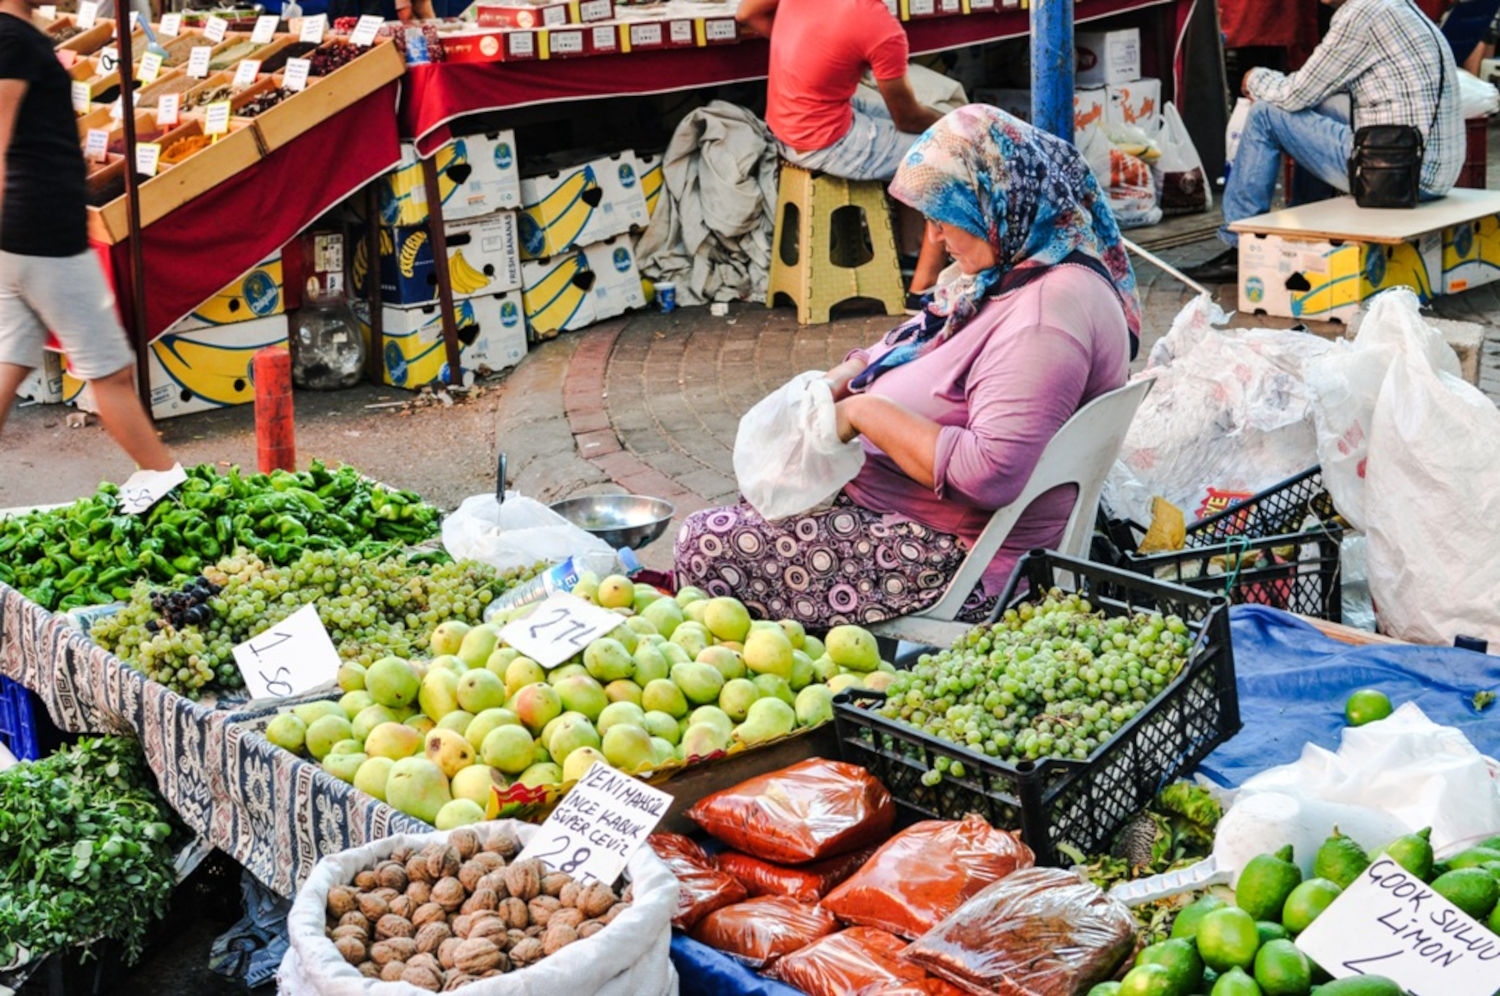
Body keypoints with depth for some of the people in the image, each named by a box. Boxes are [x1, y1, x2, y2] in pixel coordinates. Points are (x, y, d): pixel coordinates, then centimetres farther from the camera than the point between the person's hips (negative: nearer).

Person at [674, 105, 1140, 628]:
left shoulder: (1047, 312, -27)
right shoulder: (1010, 268, 6)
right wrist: (843, 379, 1)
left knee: (706, 545, -11)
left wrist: (866, 413, -24)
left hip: (965, 561, -11)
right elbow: (909, 346, 22)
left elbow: (992, 474, -34)